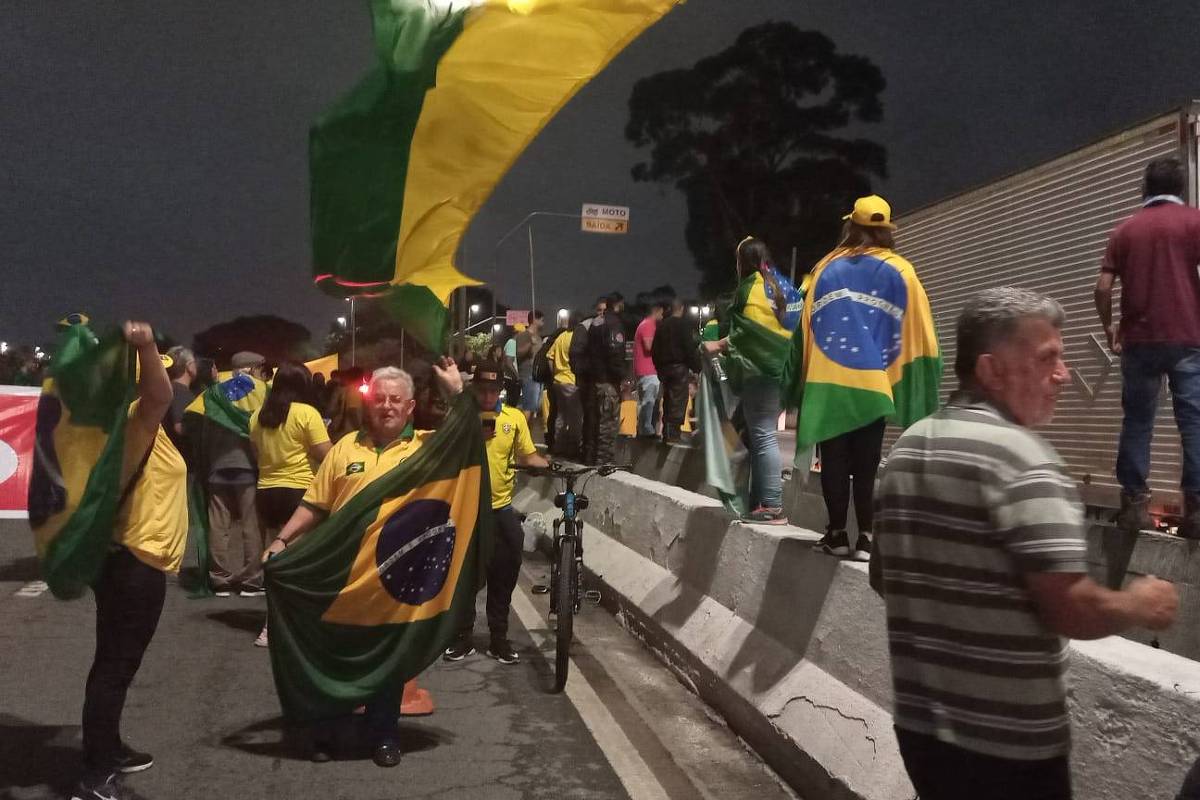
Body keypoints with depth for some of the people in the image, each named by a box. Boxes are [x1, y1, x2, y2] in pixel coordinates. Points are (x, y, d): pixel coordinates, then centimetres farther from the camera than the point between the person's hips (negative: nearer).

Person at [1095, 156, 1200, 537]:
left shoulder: (1125, 229, 9)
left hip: (1139, 340, 2)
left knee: (1137, 421, 7)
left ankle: (1135, 503, 6)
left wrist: (1109, 326, 17)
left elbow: (1103, 287, 3)